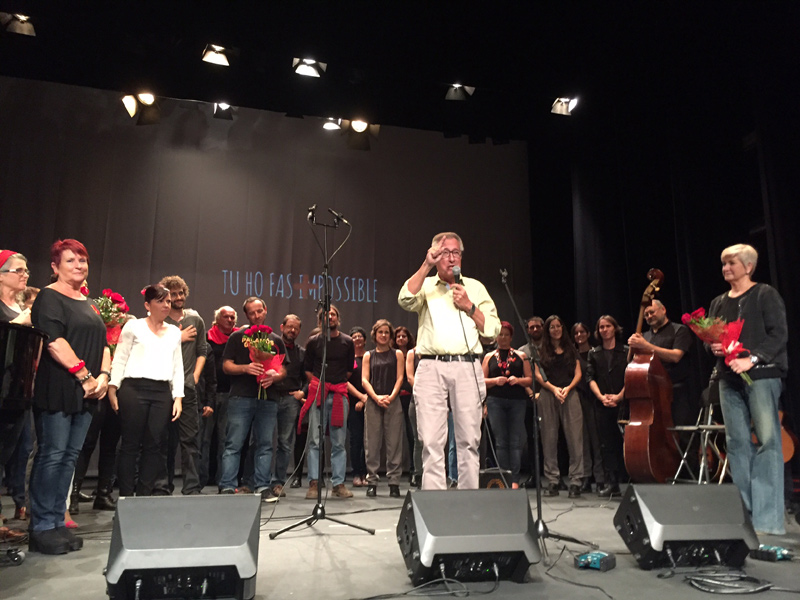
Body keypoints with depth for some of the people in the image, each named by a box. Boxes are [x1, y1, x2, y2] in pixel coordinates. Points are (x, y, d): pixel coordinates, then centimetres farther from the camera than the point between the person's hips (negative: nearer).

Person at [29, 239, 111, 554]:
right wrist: (84, 375, -16)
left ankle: (57, 522, 18)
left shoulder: (87, 303, 19)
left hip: (85, 394, 8)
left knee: (69, 457, 10)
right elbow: (54, 341, -17)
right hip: (57, 391, -7)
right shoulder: (49, 298, -5)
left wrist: (104, 376, 2)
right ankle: (41, 528, 7)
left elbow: (102, 343, 18)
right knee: (51, 455, -3)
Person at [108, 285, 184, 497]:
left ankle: (145, 494, 12)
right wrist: (112, 387, -7)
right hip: (134, 389, -4)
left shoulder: (174, 332, 16)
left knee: (154, 445, 3)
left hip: (162, 392, 4)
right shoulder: (134, 326, 5)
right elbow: (120, 359, 2)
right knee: (131, 444, 0)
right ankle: (126, 495, 8)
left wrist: (178, 396, 9)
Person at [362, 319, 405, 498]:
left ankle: (394, 482, 5)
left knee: (394, 442, -1)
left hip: (393, 402, -1)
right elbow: (365, 380, 4)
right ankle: (372, 482, 8)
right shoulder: (368, 355, 12)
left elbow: (400, 378, 2)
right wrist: (376, 397, -11)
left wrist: (390, 397, -12)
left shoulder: (397, 354, 10)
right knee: (372, 443, 1)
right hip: (373, 402, 1)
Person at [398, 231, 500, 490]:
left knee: (469, 439, 1)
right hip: (431, 367, -1)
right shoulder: (425, 286, 15)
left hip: (467, 366, 1)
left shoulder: (475, 287, 18)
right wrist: (427, 265, -10)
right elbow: (405, 300, -10)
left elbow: (492, 330, 10)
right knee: (431, 441, -4)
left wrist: (468, 307, -1)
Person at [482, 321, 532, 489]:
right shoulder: (489, 357, 13)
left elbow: (530, 379, 8)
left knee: (515, 441, -5)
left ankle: (514, 480, -3)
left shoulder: (520, 356, 12)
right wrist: (495, 380, -9)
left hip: (517, 401, 0)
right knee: (501, 441, 0)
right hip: (496, 401, 1)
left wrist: (518, 380, -11)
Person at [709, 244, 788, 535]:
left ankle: (768, 518, -4)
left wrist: (752, 359, -18)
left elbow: (779, 334, -7)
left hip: (761, 375, -5)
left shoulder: (765, 295, 2)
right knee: (737, 442, 3)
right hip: (729, 379, 5)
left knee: (768, 440, -8)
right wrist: (713, 346, 0)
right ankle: (745, 512, 9)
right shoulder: (718, 303, 18)